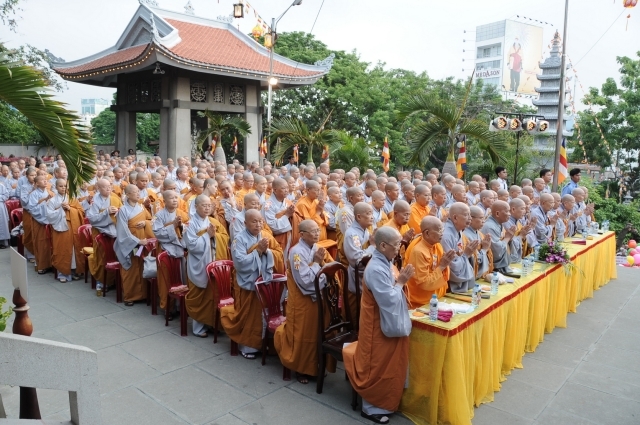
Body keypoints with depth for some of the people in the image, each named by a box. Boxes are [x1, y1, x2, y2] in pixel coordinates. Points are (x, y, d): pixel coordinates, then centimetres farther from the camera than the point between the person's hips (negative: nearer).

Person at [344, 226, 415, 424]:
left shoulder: (383, 264, 3)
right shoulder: (376, 269, -27)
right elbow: (389, 300, -28)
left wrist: (398, 281, -7)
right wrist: (400, 282, -17)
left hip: (387, 323, 10)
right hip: (379, 327, -10)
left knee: (388, 366, 22)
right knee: (378, 368, 6)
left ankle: (384, 402, 38)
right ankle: (372, 407, 23)